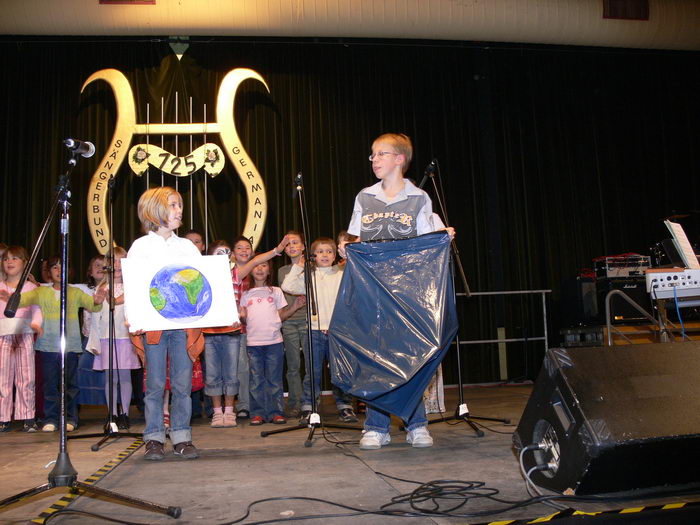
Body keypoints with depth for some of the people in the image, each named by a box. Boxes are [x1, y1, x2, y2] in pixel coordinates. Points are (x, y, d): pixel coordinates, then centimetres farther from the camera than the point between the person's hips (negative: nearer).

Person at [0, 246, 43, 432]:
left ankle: (28, 418, 2)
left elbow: (37, 309, 0)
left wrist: (36, 323, -18)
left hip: (24, 335, -1)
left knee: (26, 378, -3)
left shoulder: (30, 287, 11)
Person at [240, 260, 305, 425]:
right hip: (253, 342, 1)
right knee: (256, 380, 3)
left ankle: (276, 412, 8)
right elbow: (244, 318, 11)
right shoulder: (246, 294, 11)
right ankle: (258, 413, 10)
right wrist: (241, 316, -11)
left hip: (274, 341, 0)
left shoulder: (276, 292, 10)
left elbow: (281, 315, 8)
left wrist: (295, 306, -4)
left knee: (274, 379, 2)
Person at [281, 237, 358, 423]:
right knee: (312, 372, 4)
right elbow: (288, 286, -2)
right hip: (314, 330, 0)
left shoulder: (342, 276, 9)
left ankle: (344, 406, 16)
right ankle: (308, 408, 11)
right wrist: (297, 267, -2)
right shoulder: (308, 277, 8)